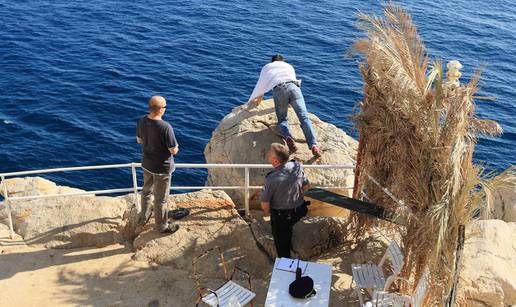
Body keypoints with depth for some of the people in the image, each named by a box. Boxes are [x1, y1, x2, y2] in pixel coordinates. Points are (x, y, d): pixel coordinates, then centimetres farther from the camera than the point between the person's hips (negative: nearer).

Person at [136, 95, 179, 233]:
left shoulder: (142, 121, -10)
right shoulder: (165, 127, -31)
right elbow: (174, 151, -24)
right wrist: (175, 145, -2)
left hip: (146, 164, 7)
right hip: (162, 168, -7)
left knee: (146, 191, 28)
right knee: (160, 198, 12)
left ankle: (143, 218, 48)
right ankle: (162, 225, 32)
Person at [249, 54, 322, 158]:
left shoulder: (266, 67, 34)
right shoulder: (289, 66, 38)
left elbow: (260, 85, 42)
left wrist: (253, 99, 60)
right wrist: (290, 102, 63)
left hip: (278, 90, -1)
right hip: (293, 87, 1)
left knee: (282, 119, 11)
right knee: (304, 117, -8)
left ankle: (288, 137, -22)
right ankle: (313, 145, -28)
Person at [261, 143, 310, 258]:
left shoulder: (271, 179, -32)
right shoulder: (297, 167, -18)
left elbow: (265, 204, -21)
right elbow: (306, 186, -1)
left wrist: (266, 213, 1)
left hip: (280, 216, -5)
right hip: (299, 210, 5)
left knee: (282, 245, 17)